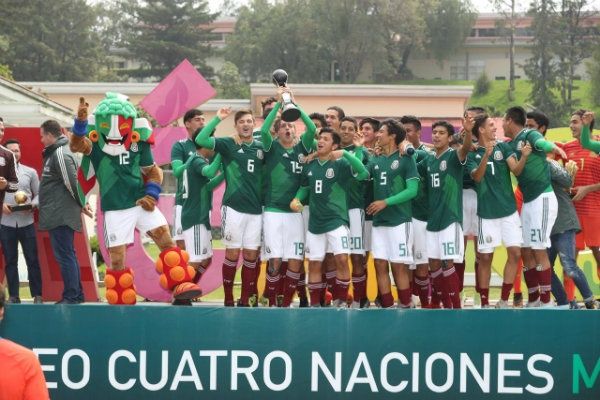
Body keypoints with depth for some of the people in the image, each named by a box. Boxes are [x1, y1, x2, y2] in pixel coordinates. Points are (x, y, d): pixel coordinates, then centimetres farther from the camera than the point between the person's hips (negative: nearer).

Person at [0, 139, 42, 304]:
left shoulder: (30, 172, 8)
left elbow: (39, 194, 7)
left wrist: (33, 204, -12)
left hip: (26, 222, 0)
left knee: (32, 260, 0)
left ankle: (37, 295, 4)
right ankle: (13, 295, 8)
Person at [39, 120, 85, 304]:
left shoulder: (60, 154, -15)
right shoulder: (55, 152, 16)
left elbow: (71, 182, -18)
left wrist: (81, 203, -7)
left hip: (61, 215, -10)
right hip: (60, 214, 10)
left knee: (64, 255, -9)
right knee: (68, 255, 13)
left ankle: (71, 296, -8)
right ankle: (77, 294, 17)